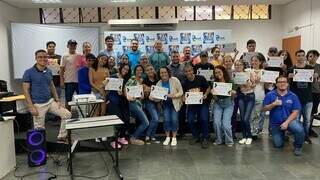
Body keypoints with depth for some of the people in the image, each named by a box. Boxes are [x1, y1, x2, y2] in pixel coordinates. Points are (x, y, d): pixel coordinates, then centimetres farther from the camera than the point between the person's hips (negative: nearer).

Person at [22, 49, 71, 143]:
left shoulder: (49, 71, 6)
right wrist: (31, 107, -17)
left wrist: (57, 100, 7)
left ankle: (62, 137, 14)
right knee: (39, 129, 2)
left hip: (51, 101, 6)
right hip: (38, 104, -5)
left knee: (67, 114, 1)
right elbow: (26, 90, -11)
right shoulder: (29, 72, -10)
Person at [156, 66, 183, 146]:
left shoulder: (175, 80, -13)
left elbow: (181, 92, -12)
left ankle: (174, 138, 6)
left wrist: (174, 95, -28)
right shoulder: (159, 83, -4)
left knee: (174, 119, -11)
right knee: (166, 120, -9)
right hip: (165, 104, 2)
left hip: (174, 103, -2)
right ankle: (167, 137, 9)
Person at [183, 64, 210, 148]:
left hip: (203, 102, -3)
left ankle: (205, 138, 3)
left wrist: (205, 95, -14)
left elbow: (208, 88, 3)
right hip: (191, 103, 3)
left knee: (203, 119, -20)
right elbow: (184, 94, 10)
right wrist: (184, 98, -12)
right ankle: (196, 136, 18)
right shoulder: (185, 83, 3)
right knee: (190, 121, -10)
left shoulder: (201, 79, -6)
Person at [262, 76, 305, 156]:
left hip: (289, 120, -1)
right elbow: (264, 109, -8)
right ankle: (282, 134, 41)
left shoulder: (293, 96, -8)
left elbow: (295, 112, -10)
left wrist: (286, 122, -23)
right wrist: (274, 104, -26)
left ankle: (298, 146, 0)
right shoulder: (270, 95, -8)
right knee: (278, 145, 5)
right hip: (275, 123, 1)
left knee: (300, 130, -32)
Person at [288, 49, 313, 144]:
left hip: (308, 98, 2)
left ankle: (306, 136, 22)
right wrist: (289, 77, -18)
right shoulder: (291, 69, 0)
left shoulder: (310, 68, 6)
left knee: (307, 119, 8)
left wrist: (315, 77, -10)